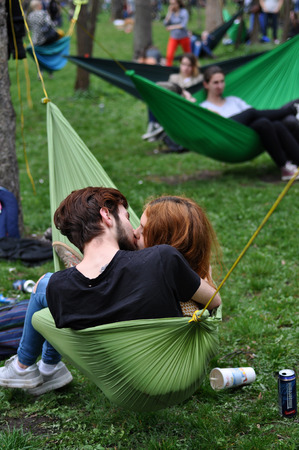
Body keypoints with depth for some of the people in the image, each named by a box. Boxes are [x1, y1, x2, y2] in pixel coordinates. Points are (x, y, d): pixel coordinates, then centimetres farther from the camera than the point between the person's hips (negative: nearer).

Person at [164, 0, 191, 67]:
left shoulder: (184, 12, -9)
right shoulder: (170, 12, 3)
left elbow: (183, 25, -17)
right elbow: (166, 24, -8)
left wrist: (173, 27, -20)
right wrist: (170, 12, -11)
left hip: (184, 37, -2)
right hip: (173, 38, 2)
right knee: (169, 55, -16)